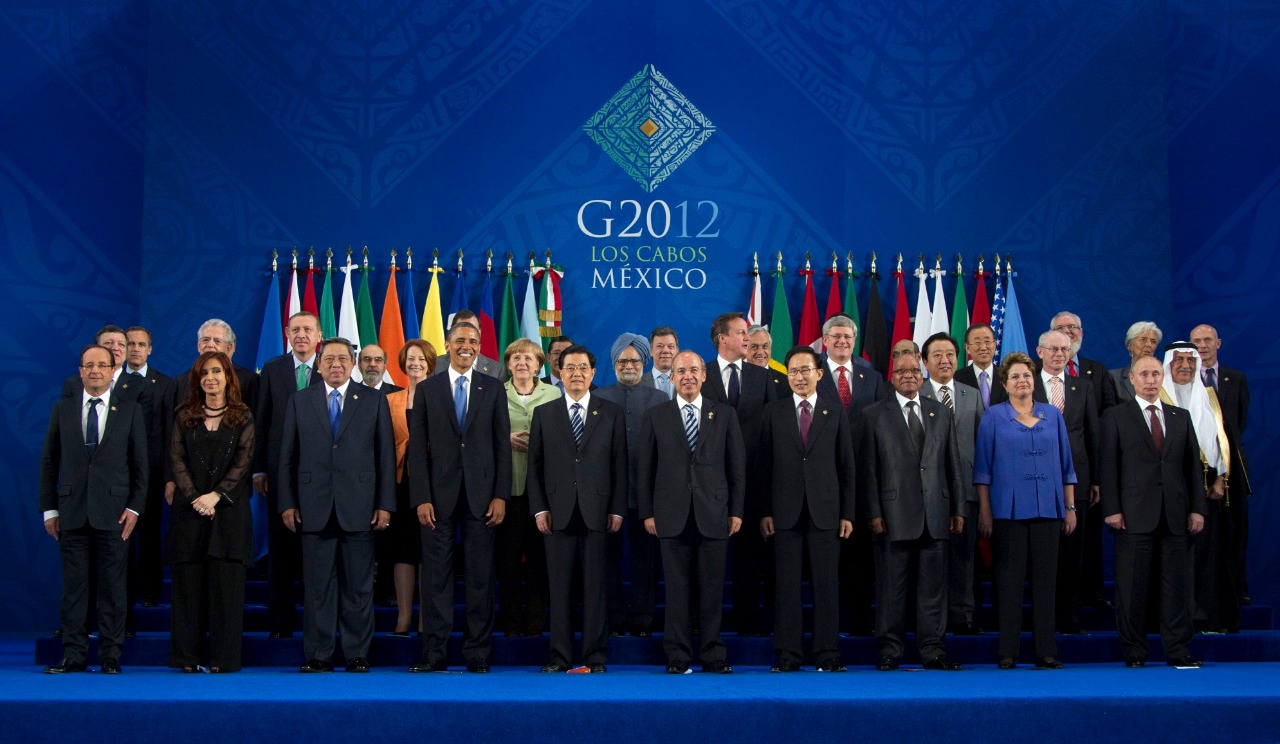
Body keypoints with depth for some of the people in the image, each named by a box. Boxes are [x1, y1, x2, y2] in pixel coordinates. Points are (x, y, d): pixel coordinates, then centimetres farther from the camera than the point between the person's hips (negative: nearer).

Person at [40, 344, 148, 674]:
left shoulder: (130, 411, 6)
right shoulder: (62, 410, 10)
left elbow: (140, 463, 4)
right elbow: (49, 462, 10)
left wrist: (135, 507, -4)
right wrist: (49, 509, 4)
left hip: (113, 510, -1)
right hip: (72, 511, 1)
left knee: (113, 587, 1)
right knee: (73, 585, 3)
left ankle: (110, 656, 7)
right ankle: (73, 655, 8)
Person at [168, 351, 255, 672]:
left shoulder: (242, 417, 7)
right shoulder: (185, 416, 11)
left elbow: (243, 461, -2)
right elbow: (176, 459, 3)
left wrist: (215, 496, -13)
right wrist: (195, 497, -10)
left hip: (229, 508, -1)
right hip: (189, 507, 2)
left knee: (225, 582, -4)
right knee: (188, 582, 0)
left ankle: (223, 658, -1)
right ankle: (187, 656, 4)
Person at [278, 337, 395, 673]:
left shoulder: (374, 400, 8)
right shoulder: (300, 401, 11)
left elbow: (386, 455, 5)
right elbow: (287, 456, 9)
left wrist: (385, 504, -2)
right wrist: (287, 503, 1)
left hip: (359, 507, -1)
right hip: (314, 508, 1)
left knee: (358, 586, 2)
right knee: (317, 585, 2)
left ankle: (357, 655, 9)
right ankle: (318, 655, 8)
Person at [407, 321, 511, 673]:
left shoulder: (493, 388, 8)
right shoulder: (427, 389, 7)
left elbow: (502, 444, 5)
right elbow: (417, 447, 3)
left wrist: (501, 495, -3)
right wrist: (421, 498, -5)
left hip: (480, 495, 0)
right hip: (439, 495, 0)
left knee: (481, 576, 2)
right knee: (436, 575, 1)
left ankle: (478, 653, 8)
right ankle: (434, 653, 6)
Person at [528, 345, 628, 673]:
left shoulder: (611, 413, 9)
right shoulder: (543, 413, 11)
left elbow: (620, 464, 5)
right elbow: (535, 465, 8)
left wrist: (617, 509, -2)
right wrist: (539, 508, -2)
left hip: (598, 511, -1)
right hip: (558, 511, 1)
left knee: (595, 586, 1)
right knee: (560, 586, 2)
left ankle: (596, 656, 6)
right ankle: (560, 656, 8)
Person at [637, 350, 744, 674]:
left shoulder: (725, 415, 9)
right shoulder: (655, 416, 8)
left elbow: (737, 465, 8)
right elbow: (644, 469, 7)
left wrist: (736, 511, 2)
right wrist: (647, 513, 1)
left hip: (714, 515, 0)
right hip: (672, 516, 0)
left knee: (712, 588, 3)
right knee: (677, 588, 1)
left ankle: (713, 656, 10)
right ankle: (677, 657, 8)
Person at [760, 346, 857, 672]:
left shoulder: (835, 414, 9)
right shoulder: (773, 412, 8)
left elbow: (847, 468, 8)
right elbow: (764, 465, 5)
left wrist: (847, 513, 2)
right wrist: (765, 511, -2)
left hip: (825, 510, 0)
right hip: (785, 511, 0)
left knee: (827, 584, 1)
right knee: (786, 584, 1)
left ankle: (828, 654, 7)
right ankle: (787, 654, 6)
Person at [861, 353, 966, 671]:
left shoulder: (941, 413, 15)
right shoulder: (875, 415, 6)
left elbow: (953, 464, 13)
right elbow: (868, 469, 1)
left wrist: (958, 509, 8)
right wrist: (873, 512, -7)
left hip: (936, 512, 3)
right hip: (894, 514, -3)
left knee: (933, 585, 5)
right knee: (891, 586, 0)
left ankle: (933, 650, 10)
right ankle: (889, 650, 6)